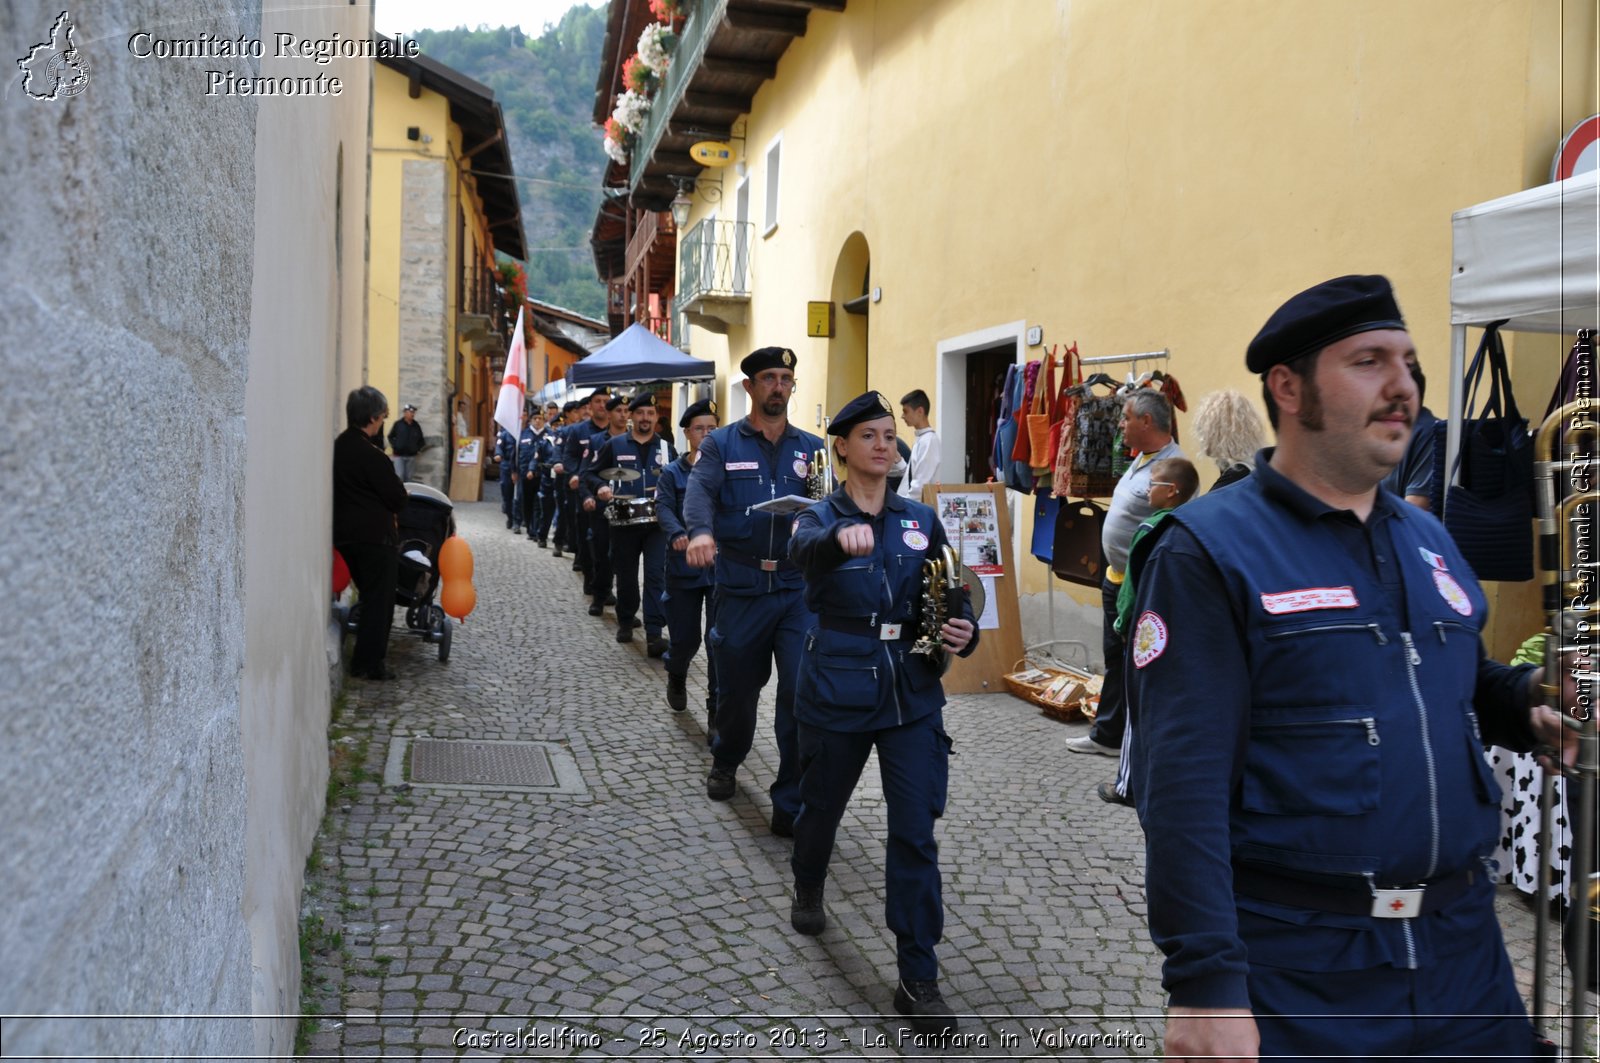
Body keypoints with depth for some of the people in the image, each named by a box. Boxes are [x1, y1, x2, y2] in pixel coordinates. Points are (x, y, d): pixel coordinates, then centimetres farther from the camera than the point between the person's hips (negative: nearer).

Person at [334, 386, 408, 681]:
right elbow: (397, 497, -14)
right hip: (375, 535, -9)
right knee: (379, 600, 2)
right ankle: (368, 664, 5)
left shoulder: (338, 446, 7)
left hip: (345, 533, 9)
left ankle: (364, 657, 28)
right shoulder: (370, 454, -20)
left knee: (368, 595, 21)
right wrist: (393, 509, 6)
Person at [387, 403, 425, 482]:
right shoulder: (398, 424, -3)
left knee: (408, 477, 10)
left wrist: (419, 448, 0)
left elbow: (420, 439, 14)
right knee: (399, 476, -9)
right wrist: (394, 446, -6)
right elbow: (390, 436, 4)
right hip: (399, 455, -4)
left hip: (411, 456, 4)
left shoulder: (416, 426, 6)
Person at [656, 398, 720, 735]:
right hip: (684, 567, 1)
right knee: (685, 638, 8)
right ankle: (677, 676, 43)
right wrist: (677, 534, -30)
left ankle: (716, 713, 3)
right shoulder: (672, 473, 6)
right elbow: (664, 508, -10)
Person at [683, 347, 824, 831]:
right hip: (741, 587, 0)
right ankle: (726, 760, 46)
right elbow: (700, 490, -13)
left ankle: (791, 806, 3)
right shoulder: (722, 444, 4)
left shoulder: (811, 448, 9)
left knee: (803, 691, -9)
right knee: (737, 685, 15)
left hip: (798, 587, 0)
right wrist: (700, 531, -34)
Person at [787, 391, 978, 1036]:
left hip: (911, 694, 2)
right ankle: (808, 891, 51)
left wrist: (963, 631, -14)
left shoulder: (921, 520, 5)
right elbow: (805, 548, -31)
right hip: (837, 691, -1)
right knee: (823, 806, 17)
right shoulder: (821, 518, -6)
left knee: (916, 835, -3)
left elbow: (952, 596, 10)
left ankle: (919, 980, 6)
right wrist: (842, 537, -55)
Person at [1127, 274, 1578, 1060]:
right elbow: (1182, 785, -18)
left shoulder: (1429, 539, 11)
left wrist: (1525, 702, 1)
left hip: (1463, 946, 7)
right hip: (1297, 966, -6)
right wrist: (1205, 984, -22)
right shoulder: (1210, 549, -13)